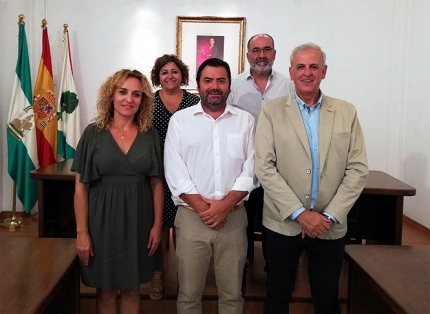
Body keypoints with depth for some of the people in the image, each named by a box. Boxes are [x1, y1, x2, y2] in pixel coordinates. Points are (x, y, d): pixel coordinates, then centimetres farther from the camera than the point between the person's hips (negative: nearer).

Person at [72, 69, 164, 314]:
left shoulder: (150, 135, 0)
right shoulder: (94, 133, -5)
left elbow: (157, 183, 3)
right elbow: (81, 186, -5)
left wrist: (157, 224, -1)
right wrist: (82, 232, -8)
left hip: (138, 220, 1)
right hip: (103, 220, -1)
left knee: (131, 289, 14)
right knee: (106, 290, 12)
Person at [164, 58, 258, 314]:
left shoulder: (245, 120, 5)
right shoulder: (180, 120, 3)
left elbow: (251, 170, -1)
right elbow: (175, 172, -4)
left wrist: (224, 206, -13)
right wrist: (202, 207, -13)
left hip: (233, 217, 1)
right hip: (192, 216, -1)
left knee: (232, 293, 13)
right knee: (189, 293, 10)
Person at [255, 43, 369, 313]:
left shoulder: (347, 112, 2)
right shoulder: (272, 111, -3)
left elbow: (358, 169, -1)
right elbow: (264, 167, -9)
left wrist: (330, 216, -9)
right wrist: (299, 213, -14)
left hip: (331, 226, 2)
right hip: (284, 223, -1)